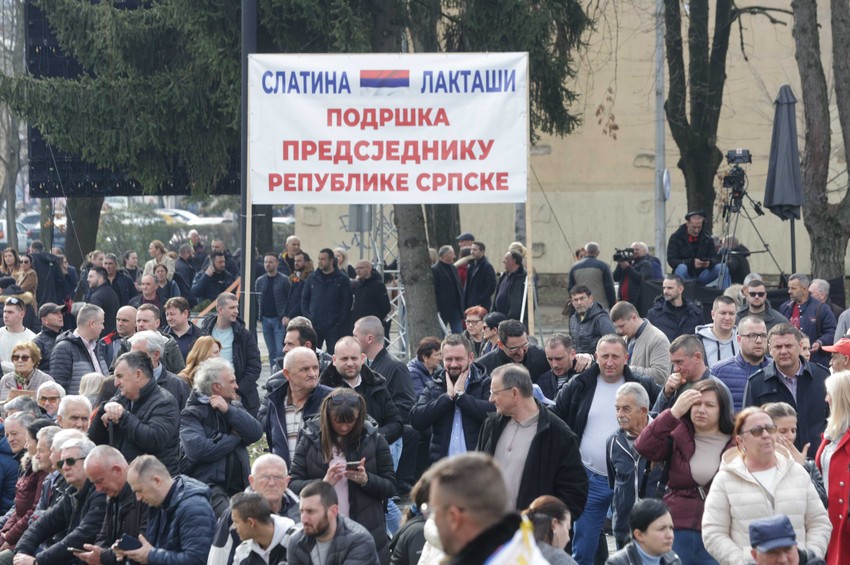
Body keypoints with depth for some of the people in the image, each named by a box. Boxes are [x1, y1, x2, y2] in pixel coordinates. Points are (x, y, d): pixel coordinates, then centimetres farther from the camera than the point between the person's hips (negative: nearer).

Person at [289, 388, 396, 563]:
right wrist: (323, 483, -19)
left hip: (366, 532, 0)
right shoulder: (310, 438, 1)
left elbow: (391, 487, 3)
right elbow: (293, 485, -1)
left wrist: (366, 480, -17)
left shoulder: (373, 439, 1)